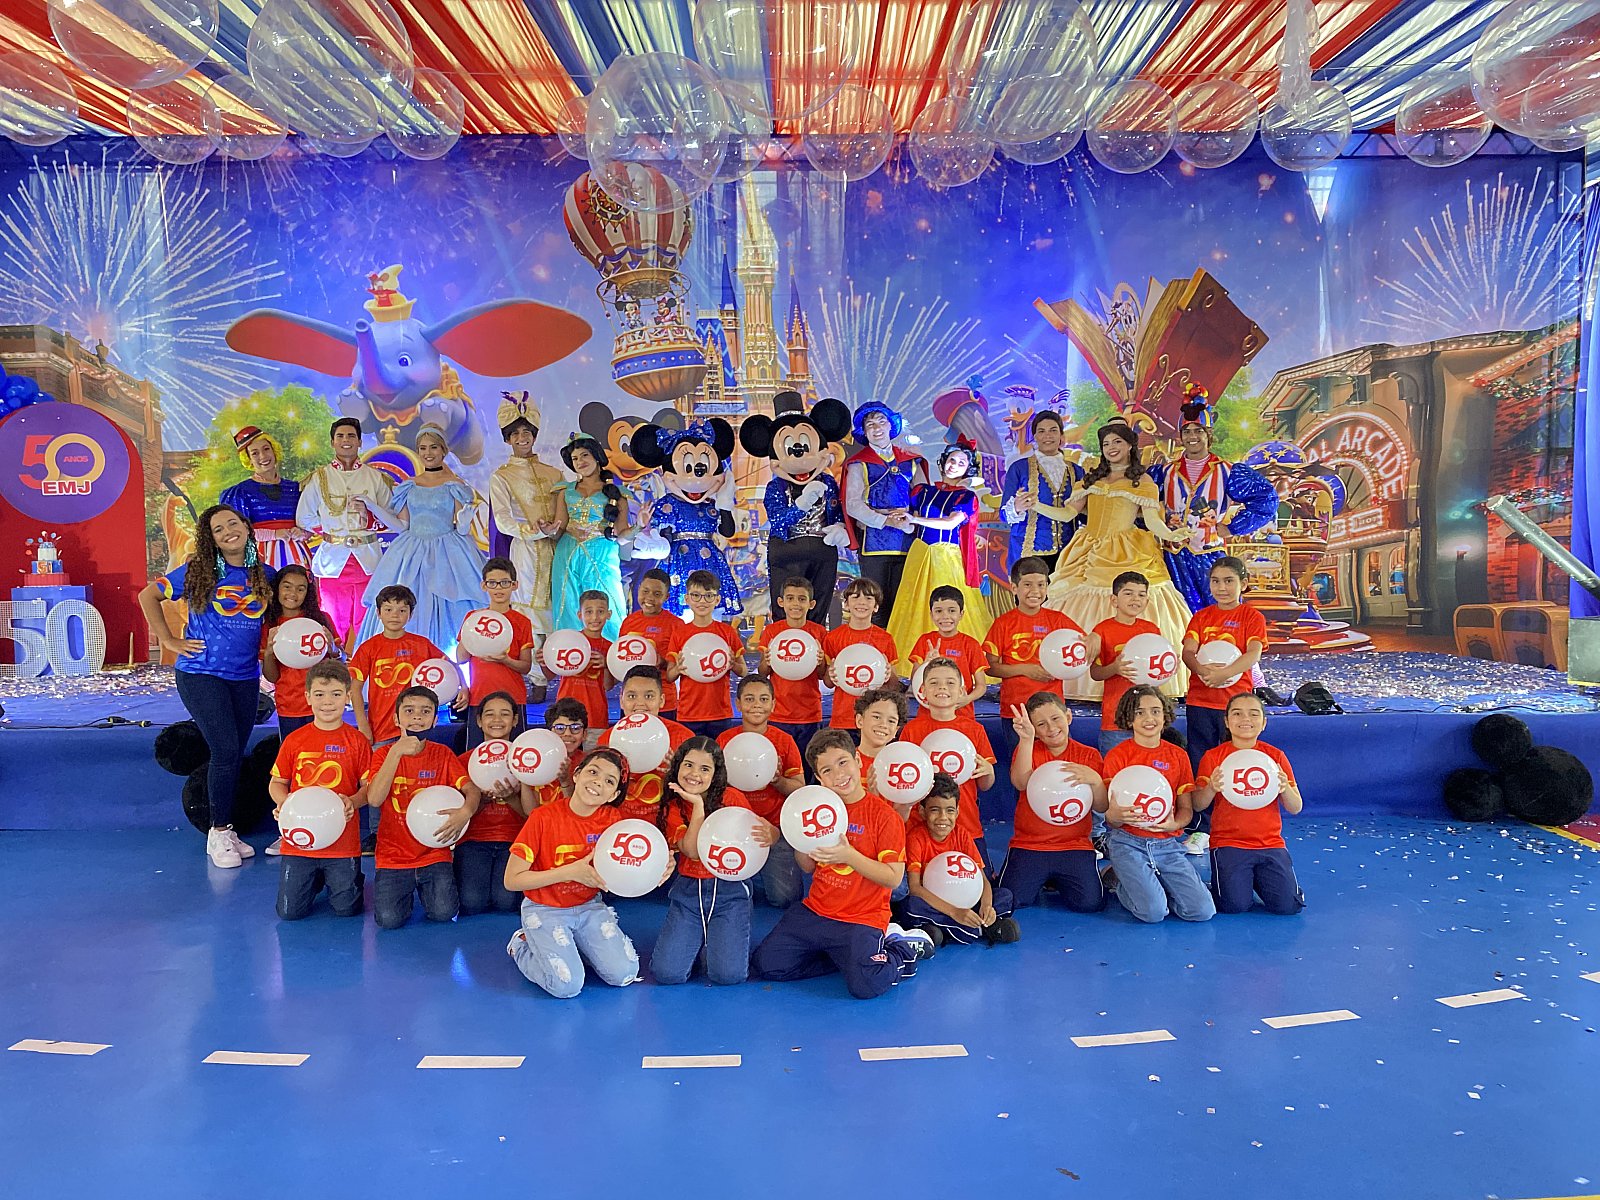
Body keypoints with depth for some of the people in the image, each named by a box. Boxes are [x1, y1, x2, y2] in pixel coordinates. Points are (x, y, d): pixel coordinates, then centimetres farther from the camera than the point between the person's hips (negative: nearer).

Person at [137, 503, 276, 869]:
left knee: (233, 756, 9)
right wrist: (168, 641, -3)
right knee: (226, 751, -12)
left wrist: (269, 647, 4)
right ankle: (219, 832, 3)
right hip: (201, 674, -4)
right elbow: (148, 596, 2)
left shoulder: (265, 576, 5)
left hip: (245, 678, 4)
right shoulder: (199, 571, -4)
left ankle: (224, 831, 21)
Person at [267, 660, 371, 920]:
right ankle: (316, 880, 33)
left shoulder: (357, 741, -3)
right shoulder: (294, 740, 2)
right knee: (289, 911, 2)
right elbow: (276, 782, 9)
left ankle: (349, 877, 34)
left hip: (343, 842, -1)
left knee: (347, 909, 1)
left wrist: (352, 801, -21)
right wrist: (282, 801, -12)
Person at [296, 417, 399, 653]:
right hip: (333, 560, 0)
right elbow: (304, 519, 11)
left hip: (368, 559, 0)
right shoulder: (319, 478, 8)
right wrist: (330, 530, 3)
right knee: (336, 622, 1)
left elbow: (395, 521, 4)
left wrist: (371, 507, -11)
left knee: (364, 623, 0)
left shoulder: (375, 477, 9)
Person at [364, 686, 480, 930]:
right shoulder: (384, 754, -1)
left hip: (434, 852, 1)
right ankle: (406, 889, 15)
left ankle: (424, 887, 15)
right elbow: (374, 799, -17)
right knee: (389, 919, -17)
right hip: (393, 854, 0)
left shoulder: (442, 754, 2)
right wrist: (396, 752, -24)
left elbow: (473, 790, -7)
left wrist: (465, 811, -31)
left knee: (443, 912, -17)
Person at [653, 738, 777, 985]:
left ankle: (717, 937, 14)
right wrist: (698, 804, -19)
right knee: (666, 972, -15)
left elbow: (771, 832, -8)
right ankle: (696, 937, 16)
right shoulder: (673, 807, 0)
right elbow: (693, 851, -15)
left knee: (728, 974, -19)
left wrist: (769, 835, -32)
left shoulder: (731, 798, -5)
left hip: (730, 891, -2)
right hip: (688, 891, 2)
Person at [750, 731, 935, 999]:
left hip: (862, 919, -6)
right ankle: (840, 954, 11)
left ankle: (907, 949, 6)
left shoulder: (883, 815, -12)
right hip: (814, 912, 6)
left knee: (865, 986, -26)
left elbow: (893, 878, -15)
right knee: (764, 965, -4)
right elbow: (809, 868, 11)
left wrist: (849, 855, -25)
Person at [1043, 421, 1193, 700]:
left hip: (1126, 557, -4)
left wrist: (1168, 534, -24)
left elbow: (1151, 518, -5)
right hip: (1091, 553, 4)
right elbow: (1069, 511, 17)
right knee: (1082, 611, -4)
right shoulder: (1093, 477, 19)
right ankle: (1085, 685, -1)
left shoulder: (1143, 480, 6)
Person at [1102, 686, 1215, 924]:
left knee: (1202, 911, -13)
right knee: (1153, 912, -23)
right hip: (1128, 842, -3)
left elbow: (1186, 809, 9)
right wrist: (1115, 814, -29)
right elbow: (1110, 819, -3)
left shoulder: (1178, 756, 8)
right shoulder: (1117, 755, -2)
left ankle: (1150, 883, 14)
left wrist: (1174, 823, -16)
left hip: (1167, 844, 4)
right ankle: (1123, 883, 11)